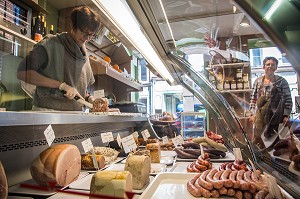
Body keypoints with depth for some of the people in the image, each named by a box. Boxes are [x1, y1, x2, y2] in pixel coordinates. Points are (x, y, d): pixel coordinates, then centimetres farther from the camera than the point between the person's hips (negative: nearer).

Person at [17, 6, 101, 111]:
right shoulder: (51, 44, -4)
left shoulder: (84, 56, 14)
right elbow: (22, 73, -12)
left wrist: (90, 99, 1)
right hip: (47, 109, -5)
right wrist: (61, 85, -18)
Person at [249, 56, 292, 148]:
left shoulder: (281, 81, -1)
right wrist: (253, 113, 1)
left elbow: (288, 100, -2)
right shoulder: (258, 81, 6)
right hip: (260, 115, 2)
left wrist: (286, 115, -8)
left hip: (276, 116, -1)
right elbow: (253, 99, 7)